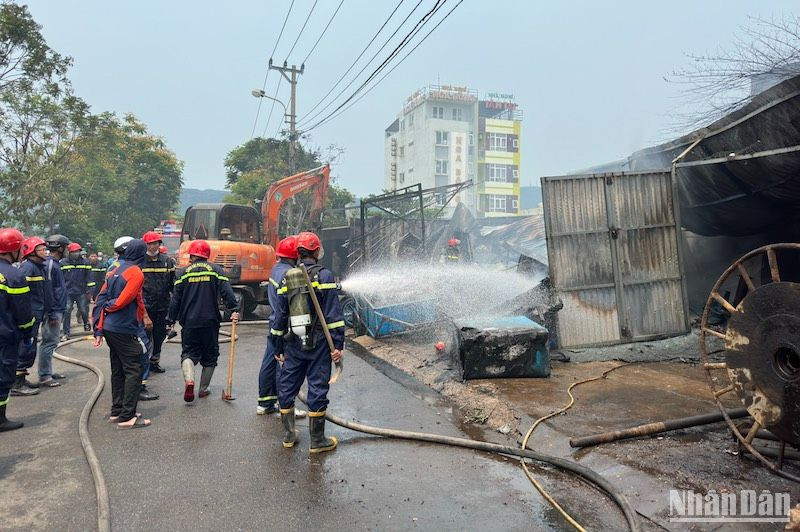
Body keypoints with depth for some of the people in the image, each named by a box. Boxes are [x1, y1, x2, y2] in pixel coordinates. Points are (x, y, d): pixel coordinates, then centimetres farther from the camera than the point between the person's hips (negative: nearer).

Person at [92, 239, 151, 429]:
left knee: (118, 371, 17)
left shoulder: (114, 270, 11)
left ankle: (116, 412, 26)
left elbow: (102, 298, 10)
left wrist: (99, 329, 11)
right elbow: (123, 300, -20)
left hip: (109, 329, 9)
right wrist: (110, 306, 3)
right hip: (125, 331, -9)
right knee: (134, 371, -2)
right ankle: (128, 417, -1)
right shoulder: (135, 273, -14)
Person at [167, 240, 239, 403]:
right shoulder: (216, 270, 2)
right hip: (210, 321, 0)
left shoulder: (185, 272, 4)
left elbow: (176, 299, 5)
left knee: (188, 352, 10)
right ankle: (203, 389, 20)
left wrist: (171, 319, 12)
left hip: (189, 322, 0)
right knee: (210, 355, 13)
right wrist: (234, 310, -13)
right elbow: (226, 291, -10)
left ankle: (189, 380, -16)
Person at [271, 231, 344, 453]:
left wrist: (278, 347, 18)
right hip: (318, 343, -4)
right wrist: (338, 344, -10)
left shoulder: (287, 279, 7)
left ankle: (289, 435, 26)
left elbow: (280, 315, 10)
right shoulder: (324, 275, -8)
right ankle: (317, 441, 11)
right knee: (317, 387, 3)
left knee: (288, 386, 15)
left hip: (293, 344, 5)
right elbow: (333, 313, -13)